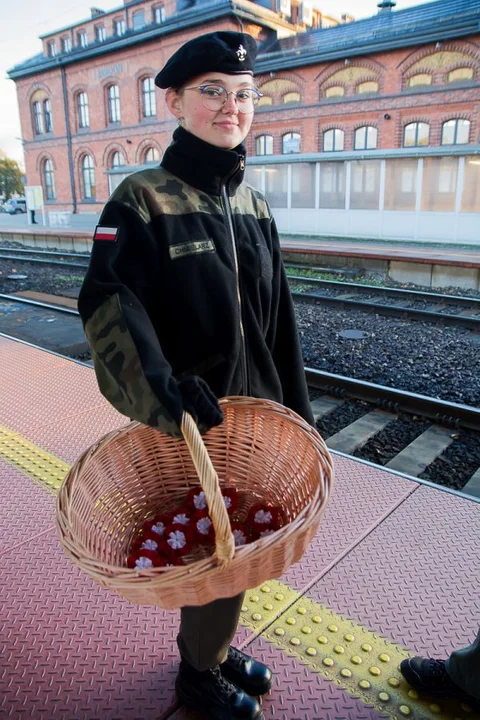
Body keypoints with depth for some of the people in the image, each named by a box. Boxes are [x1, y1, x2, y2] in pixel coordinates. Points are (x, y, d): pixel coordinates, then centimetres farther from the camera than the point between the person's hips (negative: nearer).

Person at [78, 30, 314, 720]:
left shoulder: (253, 206, 7)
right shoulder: (142, 199, -11)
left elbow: (278, 320, 8)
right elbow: (107, 300, -22)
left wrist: (297, 409, 10)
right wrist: (159, 382, -38)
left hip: (255, 413, 6)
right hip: (185, 421, -6)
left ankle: (215, 644, 49)